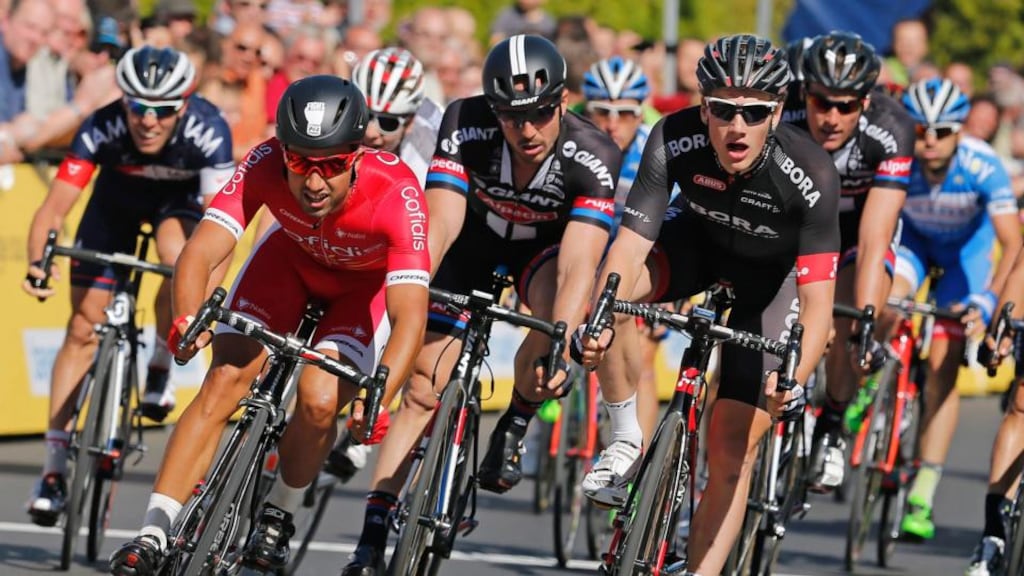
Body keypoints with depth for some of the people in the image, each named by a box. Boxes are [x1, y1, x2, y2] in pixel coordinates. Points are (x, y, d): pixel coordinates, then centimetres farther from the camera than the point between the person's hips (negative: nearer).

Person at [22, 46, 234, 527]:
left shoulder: (207, 131, -37)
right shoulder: (102, 128, -35)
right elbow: (54, 207, -39)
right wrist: (37, 263, -57)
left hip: (180, 196, -1)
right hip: (119, 195, 1)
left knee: (179, 259, -35)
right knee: (84, 328, -5)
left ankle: (159, 369, -6)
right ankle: (54, 469, 2)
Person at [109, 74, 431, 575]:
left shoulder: (396, 193, -40)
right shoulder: (265, 166, -34)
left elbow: (410, 314, -44)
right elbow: (199, 254, -39)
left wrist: (377, 398, -59)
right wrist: (189, 321, -60)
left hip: (369, 281, -2)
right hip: (293, 257, 2)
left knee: (319, 400, -23)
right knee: (224, 381, -16)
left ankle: (278, 516, 5)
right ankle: (154, 533, -13)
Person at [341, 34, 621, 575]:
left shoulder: (593, 157, -35)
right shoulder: (465, 128, -32)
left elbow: (578, 265, -43)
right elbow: (440, 223, -39)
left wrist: (560, 343, -58)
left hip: (545, 244, -1)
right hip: (475, 233, 1)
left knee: (559, 305, -36)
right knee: (422, 385, -7)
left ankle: (514, 424, -9)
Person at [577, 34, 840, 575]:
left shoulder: (811, 176, -37)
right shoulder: (674, 141, -32)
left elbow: (818, 301, -37)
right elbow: (630, 247, -35)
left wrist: (792, 380, -55)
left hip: (770, 271, -2)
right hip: (697, 240, 2)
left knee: (731, 455, -7)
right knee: (609, 289, -31)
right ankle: (626, 440, -11)